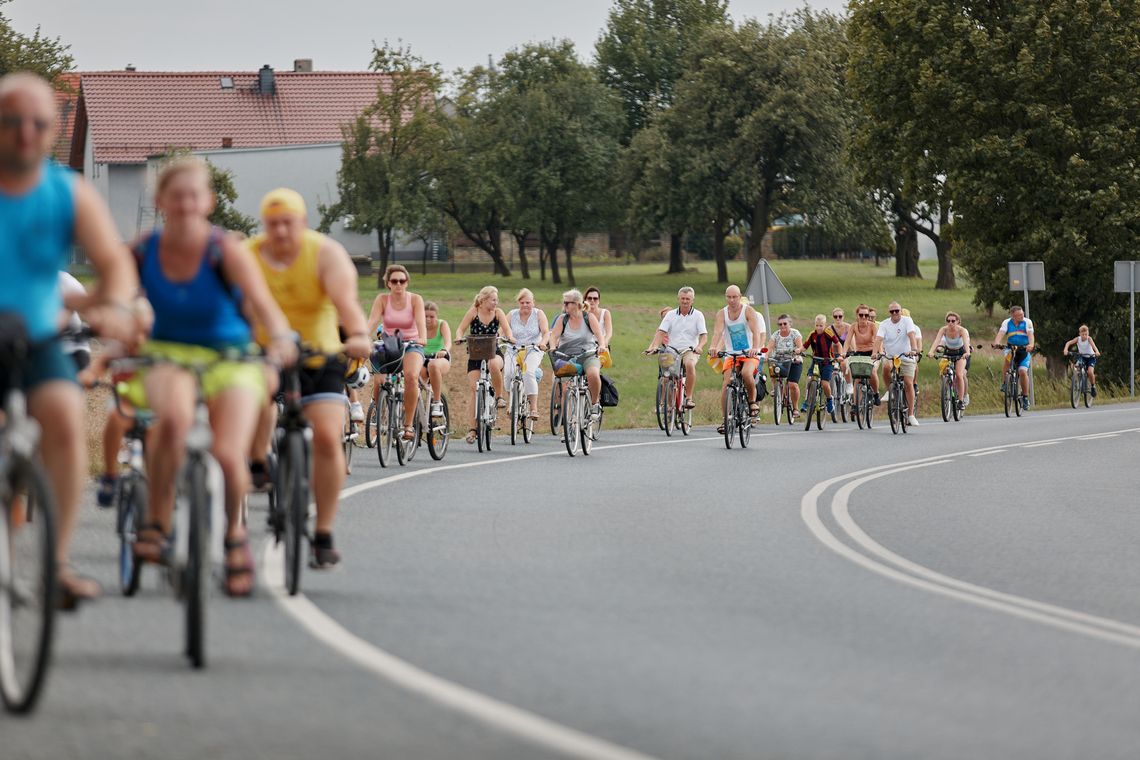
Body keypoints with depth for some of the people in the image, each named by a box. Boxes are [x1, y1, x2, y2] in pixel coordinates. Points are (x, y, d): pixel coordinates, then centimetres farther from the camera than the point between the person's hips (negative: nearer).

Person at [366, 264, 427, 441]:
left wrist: (422, 339, -39)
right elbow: (372, 321, -14)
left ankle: (409, 424, -22)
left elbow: (420, 322, -18)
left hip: (411, 345, -1)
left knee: (411, 375, -32)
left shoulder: (415, 299, -5)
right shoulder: (382, 299, -2)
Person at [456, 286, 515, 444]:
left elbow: (507, 329, -8)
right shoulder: (473, 312, -3)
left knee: (494, 365, -37)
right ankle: (473, 428, -3)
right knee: (475, 389, -10)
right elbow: (461, 329, -6)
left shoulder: (498, 313, 1)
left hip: (493, 352, 0)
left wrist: (510, 337, -32)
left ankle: (500, 396, -13)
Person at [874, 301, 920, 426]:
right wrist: (876, 351, -32)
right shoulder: (884, 324, 0)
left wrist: (914, 349, -37)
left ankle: (911, 415, -3)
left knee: (908, 384, -10)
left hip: (906, 357, -1)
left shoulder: (907, 321, -5)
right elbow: (879, 338, -13)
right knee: (886, 367, -35)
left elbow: (911, 335, -20)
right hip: (890, 357, 1)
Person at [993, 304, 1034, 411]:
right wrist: (996, 342, -42)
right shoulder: (1007, 323, -7)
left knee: (1023, 371, -18)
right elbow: (1000, 333, -21)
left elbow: (1030, 334, -22)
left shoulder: (1027, 322, -9)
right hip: (1011, 348, 1)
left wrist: (1030, 345, -43)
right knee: (1008, 357, -35)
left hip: (1024, 350, -1)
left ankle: (1025, 397, -2)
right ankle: (1004, 383, -22)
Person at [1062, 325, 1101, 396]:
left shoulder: (1089, 338, -21)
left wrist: (1097, 351, -59)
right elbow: (1069, 343, -21)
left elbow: (1093, 344, -39)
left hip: (1090, 357, -3)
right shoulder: (1078, 339, -14)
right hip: (1082, 357, 3)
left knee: (1090, 372, -23)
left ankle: (1093, 386, -1)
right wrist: (1066, 349, -42)